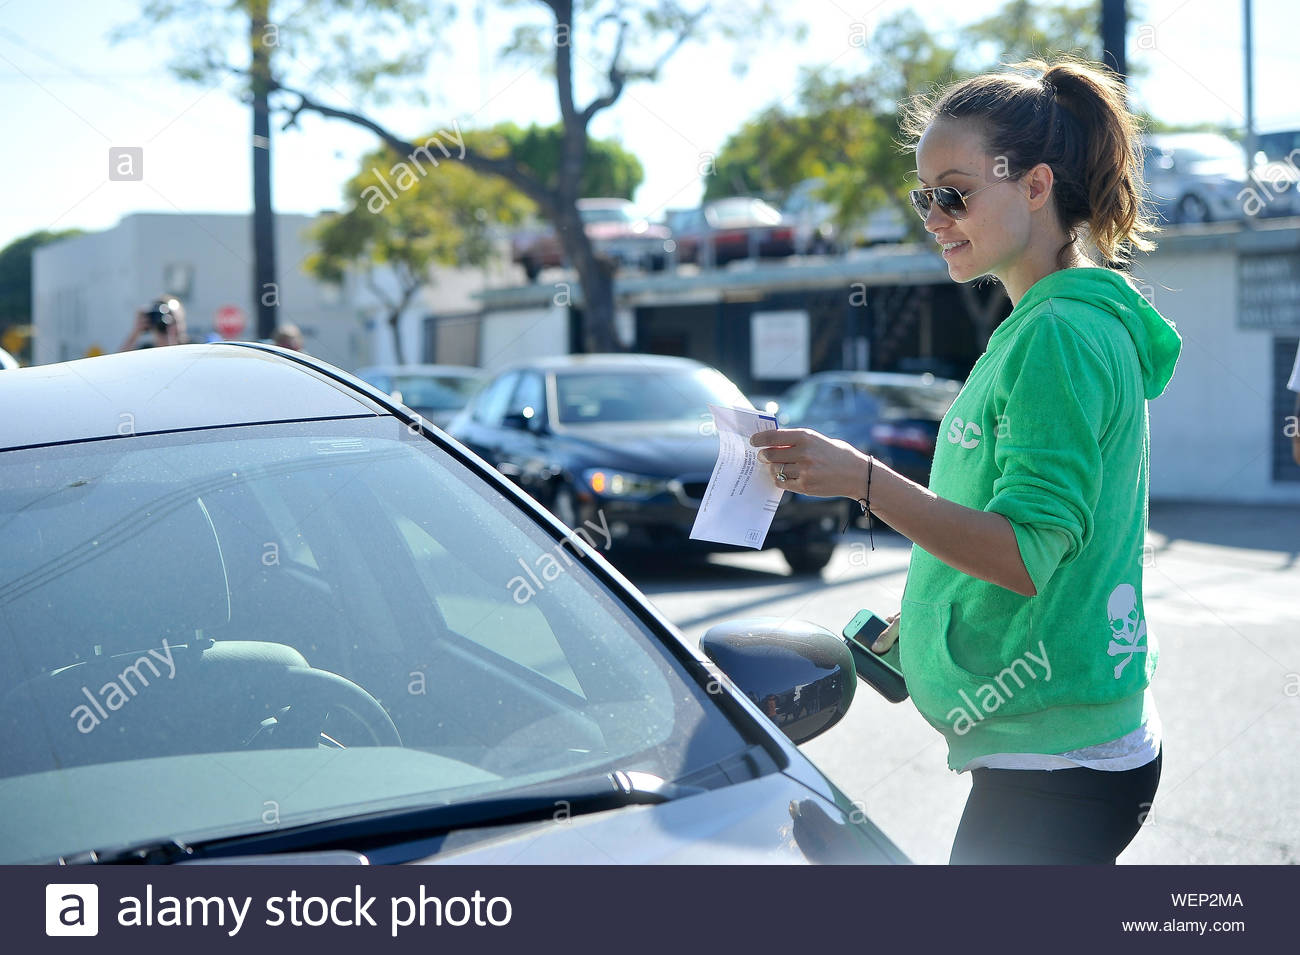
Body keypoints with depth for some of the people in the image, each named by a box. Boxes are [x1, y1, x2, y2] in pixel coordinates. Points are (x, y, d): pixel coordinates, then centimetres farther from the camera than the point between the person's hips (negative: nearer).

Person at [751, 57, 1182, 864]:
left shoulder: (1063, 335, -17)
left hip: (1055, 761, -10)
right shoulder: (1035, 327, 16)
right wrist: (919, 620, 20)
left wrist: (865, 480, -29)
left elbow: (1028, 555, -24)